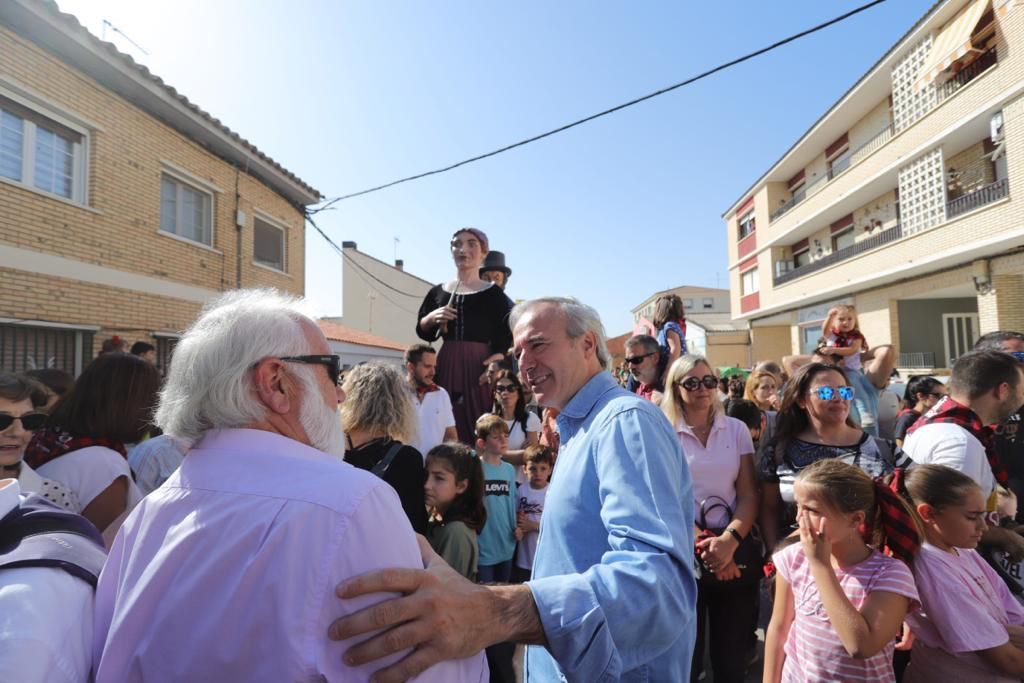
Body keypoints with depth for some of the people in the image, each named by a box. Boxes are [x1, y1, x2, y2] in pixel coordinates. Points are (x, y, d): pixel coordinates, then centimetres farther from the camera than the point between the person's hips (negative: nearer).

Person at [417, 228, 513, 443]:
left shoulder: (493, 293, 3)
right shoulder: (438, 292, 12)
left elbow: (505, 336, -2)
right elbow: (422, 332, 14)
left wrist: (496, 361, -18)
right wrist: (431, 317, -5)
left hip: (479, 365, -3)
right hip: (447, 364, 3)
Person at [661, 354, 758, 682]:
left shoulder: (736, 429, 4)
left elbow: (748, 495, -1)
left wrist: (728, 541, -16)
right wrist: (702, 544, -13)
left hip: (735, 546, 2)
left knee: (732, 652, 13)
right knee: (686, 652, 11)